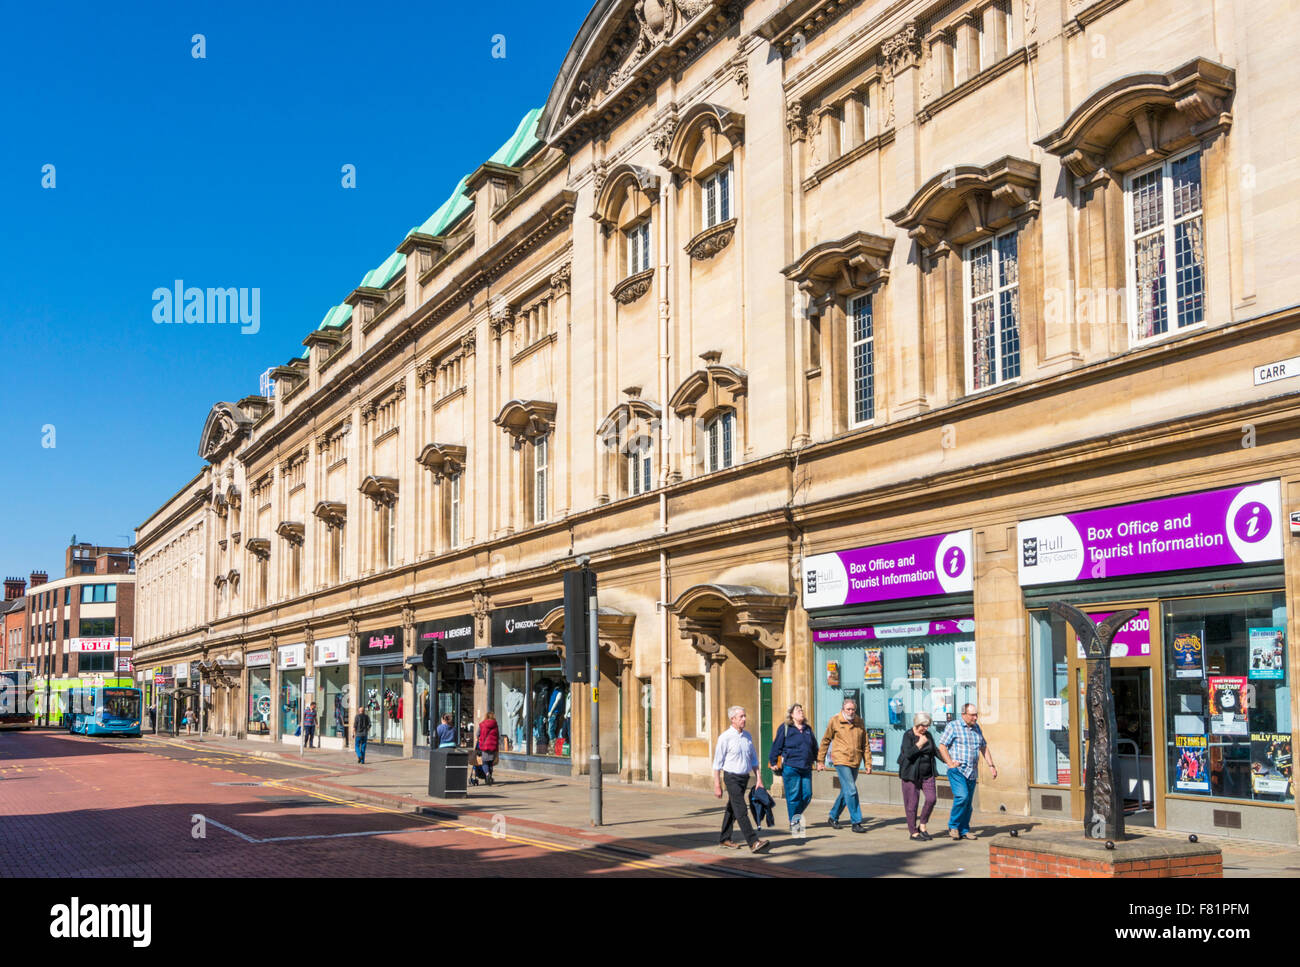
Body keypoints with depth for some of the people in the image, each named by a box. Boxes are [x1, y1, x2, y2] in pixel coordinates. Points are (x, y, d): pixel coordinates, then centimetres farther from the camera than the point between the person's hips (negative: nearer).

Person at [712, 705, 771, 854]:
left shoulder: (747, 736, 9)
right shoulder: (725, 737, -10)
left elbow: (753, 759, 16)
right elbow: (717, 763, -8)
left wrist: (759, 779, 10)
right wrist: (717, 785, -11)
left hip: (744, 777, 7)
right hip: (732, 777, -7)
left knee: (732, 809, 17)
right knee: (741, 811, -12)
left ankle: (725, 839, 28)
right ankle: (753, 842, -19)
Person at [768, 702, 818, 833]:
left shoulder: (808, 729, 16)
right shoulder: (785, 728, 0)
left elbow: (814, 747, 26)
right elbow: (776, 746, -1)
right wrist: (773, 762, -3)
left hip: (806, 768, 5)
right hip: (790, 767, -5)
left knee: (807, 795, 3)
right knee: (793, 796, -3)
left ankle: (797, 815, 24)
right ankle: (793, 822, 8)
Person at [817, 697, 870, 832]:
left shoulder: (859, 723, 11)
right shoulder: (834, 721, -1)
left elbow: (865, 745, 15)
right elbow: (825, 741, 6)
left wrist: (868, 763, 9)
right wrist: (820, 761, 6)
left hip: (855, 763, 5)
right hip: (841, 760, -5)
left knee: (846, 791, 13)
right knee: (851, 791, -13)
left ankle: (833, 817, 30)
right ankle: (856, 822, -8)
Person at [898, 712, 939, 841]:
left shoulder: (928, 735, 9)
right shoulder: (908, 735, -8)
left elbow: (934, 751, 21)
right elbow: (908, 753, -20)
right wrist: (920, 744, -15)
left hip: (927, 774, 5)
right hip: (911, 774, -5)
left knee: (931, 798, -9)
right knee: (912, 803, -1)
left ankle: (922, 826, 10)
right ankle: (913, 832, 9)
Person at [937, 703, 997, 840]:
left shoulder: (976, 728, 15)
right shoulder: (953, 726, -5)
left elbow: (984, 747, 23)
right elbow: (942, 746, -6)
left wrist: (991, 765, 14)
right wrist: (950, 763, -14)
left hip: (972, 772, 6)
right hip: (957, 770, -6)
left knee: (968, 802, 6)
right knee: (962, 796, -21)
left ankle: (964, 830, 16)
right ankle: (953, 826, -5)